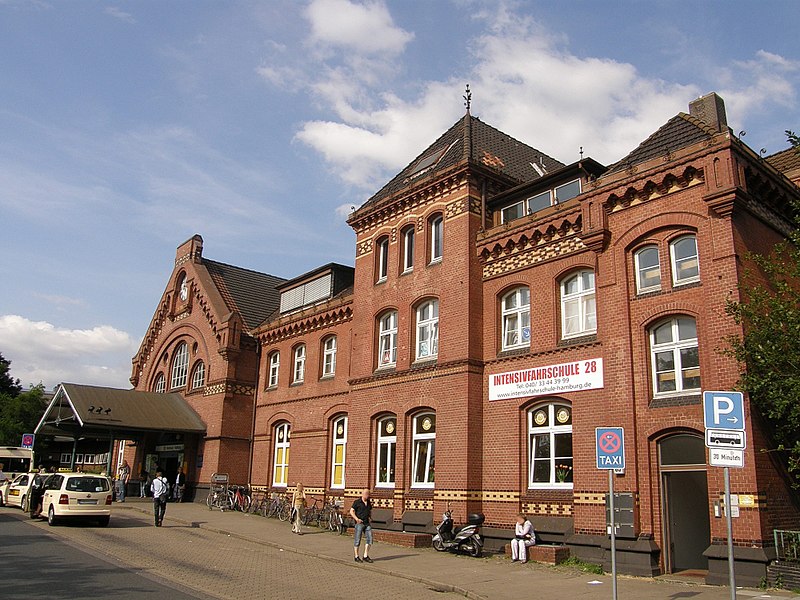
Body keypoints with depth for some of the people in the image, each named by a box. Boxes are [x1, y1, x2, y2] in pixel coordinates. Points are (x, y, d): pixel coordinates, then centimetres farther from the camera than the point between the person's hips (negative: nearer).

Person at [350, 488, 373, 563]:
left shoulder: (369, 503, 13)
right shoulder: (357, 502, -5)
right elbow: (351, 511, -7)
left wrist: (370, 516, 8)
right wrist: (356, 519, -18)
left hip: (367, 523, 6)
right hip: (359, 523, -6)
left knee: (369, 538, 0)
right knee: (357, 540, -1)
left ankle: (366, 556, 8)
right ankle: (356, 557, 8)